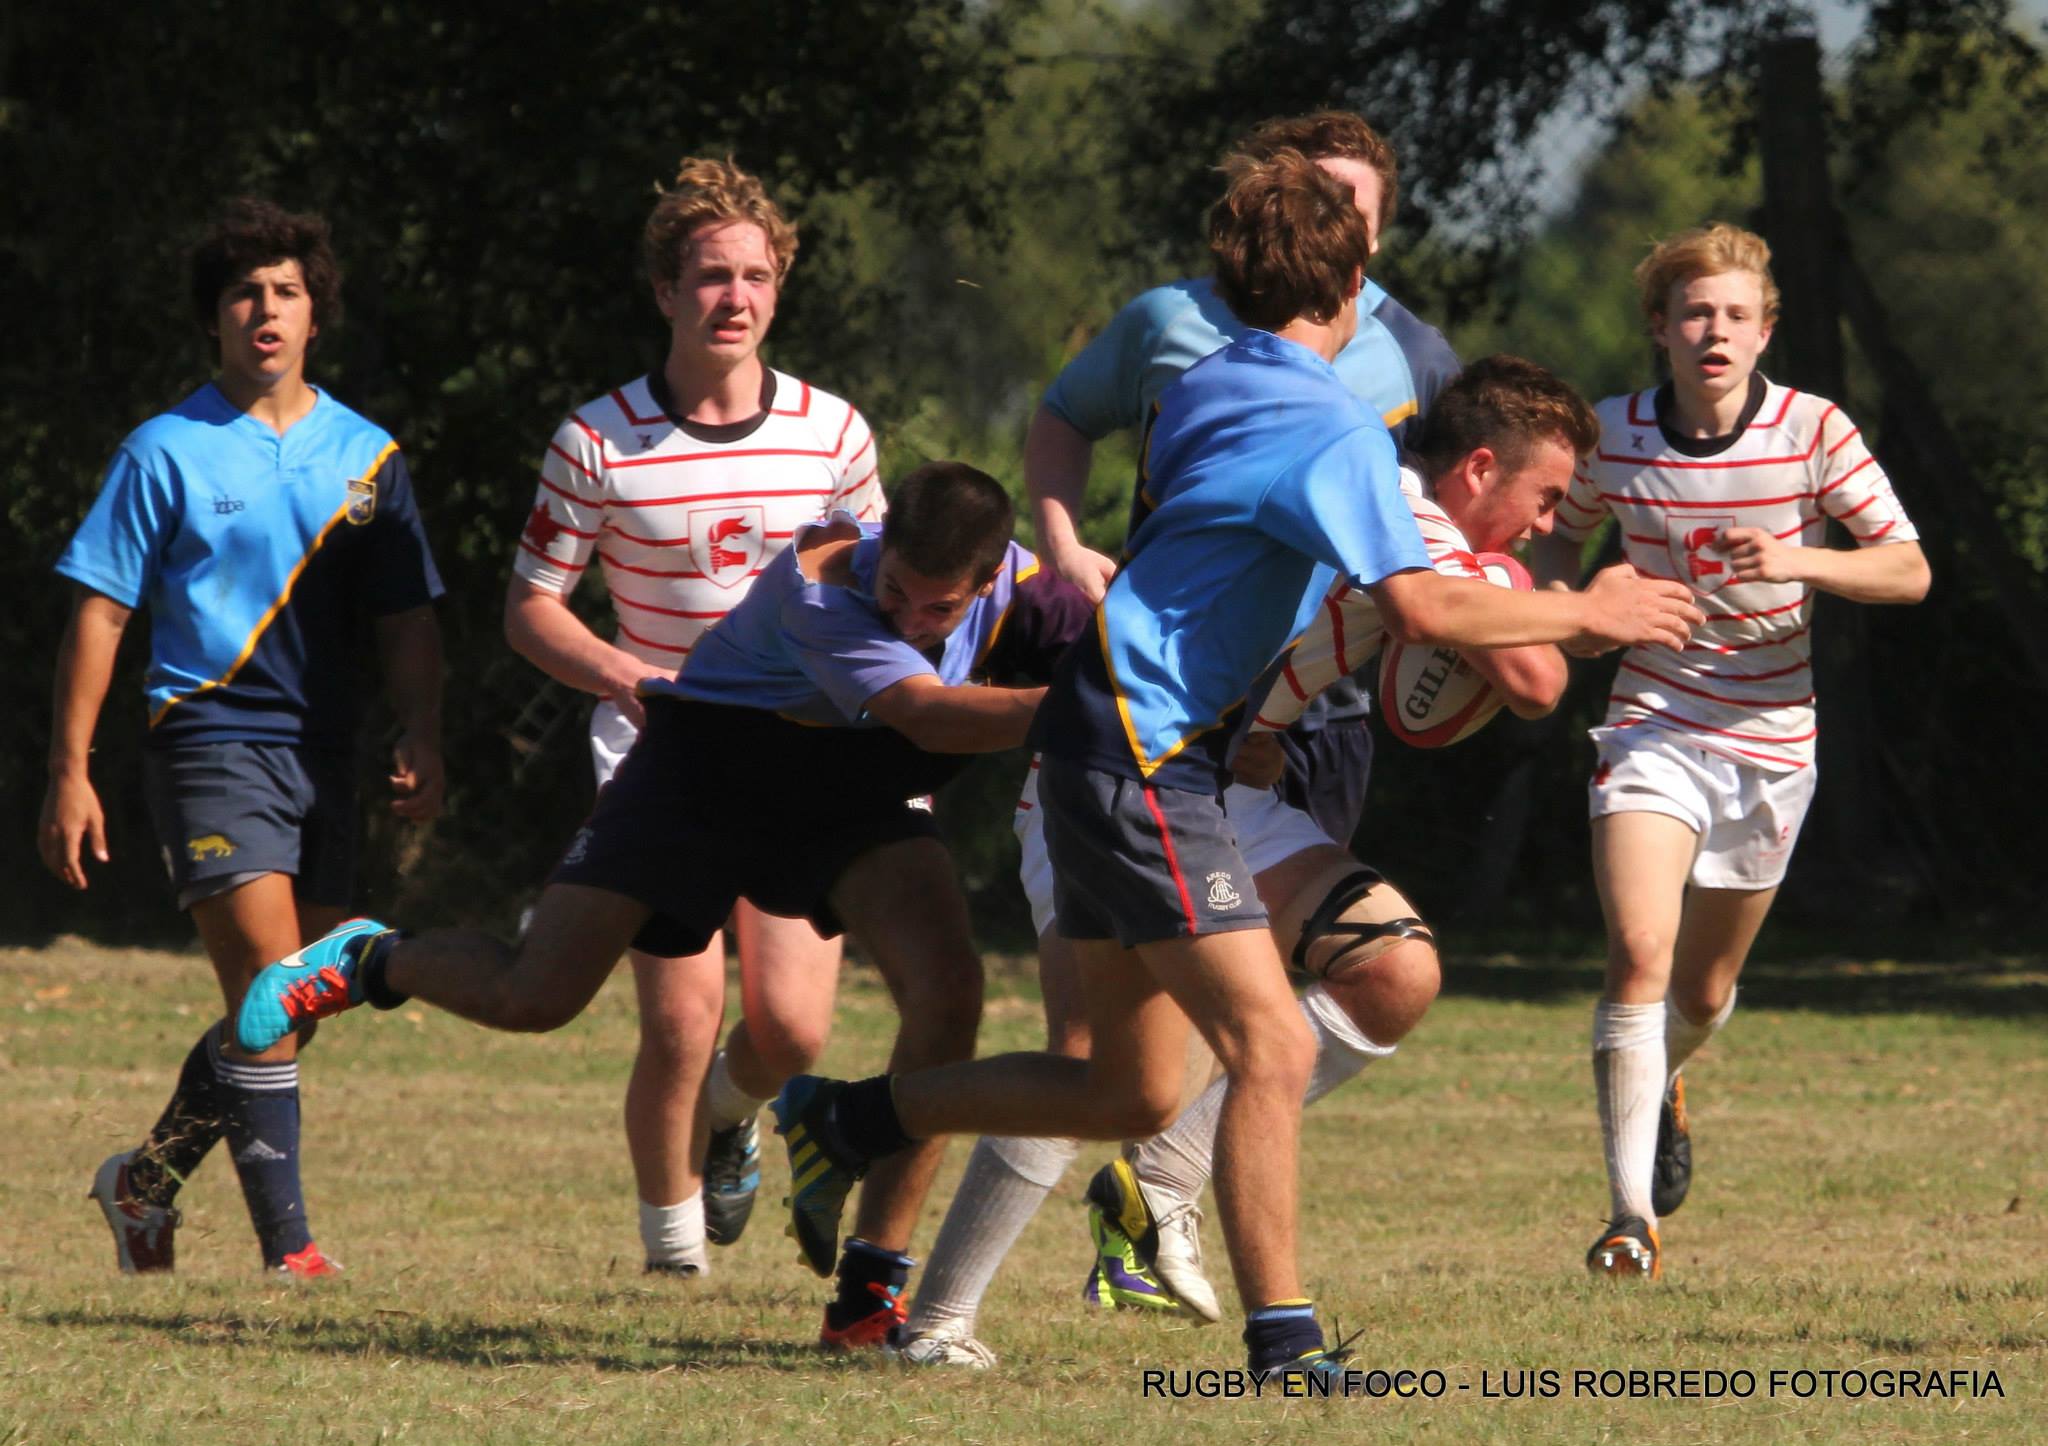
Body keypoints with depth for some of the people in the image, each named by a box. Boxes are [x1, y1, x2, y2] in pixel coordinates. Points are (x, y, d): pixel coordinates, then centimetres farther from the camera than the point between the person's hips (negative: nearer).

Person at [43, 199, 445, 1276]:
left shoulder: (364, 456, 10)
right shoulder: (167, 452, -1)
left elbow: (405, 619, 14)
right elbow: (98, 614, -1)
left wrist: (421, 741, -1)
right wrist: (69, 773, -5)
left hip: (322, 753, 5)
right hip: (209, 739, -5)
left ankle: (148, 1177, 29)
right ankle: (287, 1246, -12)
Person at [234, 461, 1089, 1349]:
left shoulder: (1021, 596, -22)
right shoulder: (822, 583, -37)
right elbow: (928, 712, -49)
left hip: (850, 802, 4)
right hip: (708, 766, -4)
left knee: (947, 986, -22)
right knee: (533, 996, -7)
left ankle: (870, 1290, -15)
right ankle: (370, 962, 30)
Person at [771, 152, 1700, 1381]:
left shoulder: (1209, 388, 12)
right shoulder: (1332, 426, -16)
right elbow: (1421, 607, -25)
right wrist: (1584, 613, -13)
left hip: (1133, 753, 10)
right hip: (1139, 756, -10)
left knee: (1135, 1094, 14)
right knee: (1274, 1047, -13)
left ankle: (846, 1120, 24)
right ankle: (1282, 1340, -14)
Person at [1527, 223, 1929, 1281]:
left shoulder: (1813, 431, -9)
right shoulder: (1614, 437, -6)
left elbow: (1908, 570, -9)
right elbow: (1559, 532, 14)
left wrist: (1794, 561, -26)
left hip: (1770, 743, 1)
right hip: (1652, 726, -1)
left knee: (1703, 991, 14)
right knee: (1639, 953, -22)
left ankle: (1658, 1087, 51)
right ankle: (1633, 1218, -22)